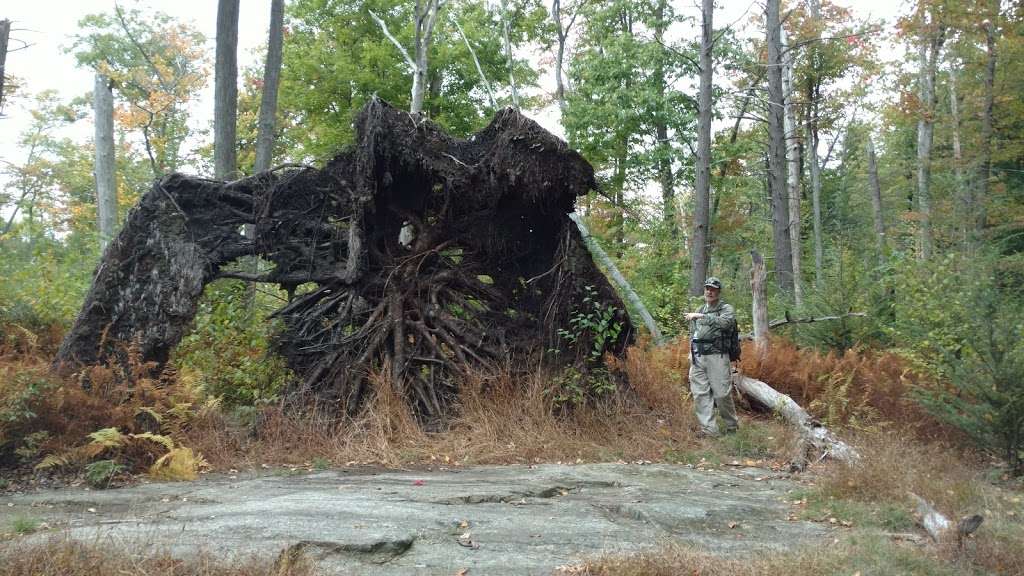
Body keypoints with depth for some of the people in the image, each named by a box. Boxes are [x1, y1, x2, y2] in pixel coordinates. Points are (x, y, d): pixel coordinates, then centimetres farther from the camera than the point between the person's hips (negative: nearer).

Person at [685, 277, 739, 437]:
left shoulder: (727, 309, 1)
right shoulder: (699, 310, 20)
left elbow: (724, 323, -22)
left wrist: (701, 316, -28)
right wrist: (691, 354, 16)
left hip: (717, 357, -5)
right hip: (698, 358, 5)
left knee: (722, 394, -5)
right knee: (700, 395, -2)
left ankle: (732, 427, 16)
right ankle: (709, 431, 2)